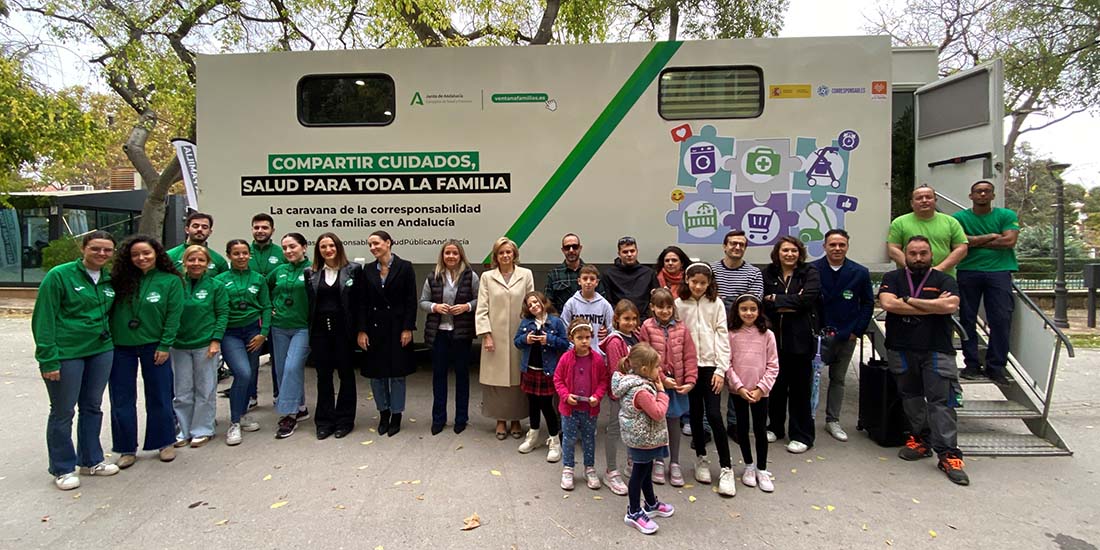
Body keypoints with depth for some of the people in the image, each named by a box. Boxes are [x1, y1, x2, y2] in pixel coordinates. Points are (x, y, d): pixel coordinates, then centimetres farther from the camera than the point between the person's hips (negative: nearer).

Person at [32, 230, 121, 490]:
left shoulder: (110, 279, 7)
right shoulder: (59, 276, -10)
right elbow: (43, 320, -11)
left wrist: (109, 342, 9)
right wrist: (48, 359, -15)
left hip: (101, 351, 5)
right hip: (66, 354, -5)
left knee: (92, 407, 15)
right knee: (63, 412, 7)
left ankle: (90, 460, 29)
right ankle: (63, 469, 22)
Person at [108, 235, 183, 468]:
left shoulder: (171, 281, -4)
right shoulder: (121, 279, 2)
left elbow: (173, 316, -7)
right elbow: (108, 309, 4)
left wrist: (164, 345, -11)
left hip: (154, 346, -2)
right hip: (121, 347, 3)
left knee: (159, 397, 8)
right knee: (121, 400, 9)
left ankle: (165, 443, 23)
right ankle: (127, 448, 23)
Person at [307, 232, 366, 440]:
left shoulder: (353, 270, -1)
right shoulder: (311, 273, 7)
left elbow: (361, 302, -4)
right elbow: (309, 303, 7)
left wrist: (361, 330, -9)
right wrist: (309, 332, 1)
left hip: (344, 330, -2)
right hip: (320, 330, 3)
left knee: (346, 375, 8)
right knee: (323, 376, 8)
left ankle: (344, 420, 20)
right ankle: (325, 421, 20)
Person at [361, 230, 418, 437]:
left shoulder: (404, 267, -5)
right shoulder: (368, 270, 6)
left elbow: (411, 300, -7)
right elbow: (363, 303, 5)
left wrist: (407, 328, -11)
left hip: (397, 327, -3)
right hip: (375, 328, 4)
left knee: (397, 373, 5)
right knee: (376, 373, 8)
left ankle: (396, 416, 19)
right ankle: (383, 413, 26)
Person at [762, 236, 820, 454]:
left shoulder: (809, 274, 0)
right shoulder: (768, 273, 5)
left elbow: (806, 299, -15)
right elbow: (763, 301, -7)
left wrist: (776, 300, -10)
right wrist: (792, 304, -14)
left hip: (800, 338, -2)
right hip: (775, 336, 2)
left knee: (800, 387, 5)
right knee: (776, 384, 13)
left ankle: (801, 435, 17)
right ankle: (775, 427, 29)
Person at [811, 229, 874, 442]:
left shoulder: (860, 273, 0)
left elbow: (868, 303, 8)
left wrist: (857, 331, 1)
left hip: (847, 337, 3)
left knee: (838, 380, 14)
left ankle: (833, 420, 25)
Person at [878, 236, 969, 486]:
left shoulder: (943, 280, 6)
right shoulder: (892, 278, 8)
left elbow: (951, 306, -14)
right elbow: (888, 303, -12)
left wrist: (909, 300, -10)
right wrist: (933, 306, -9)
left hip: (937, 350, -1)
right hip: (901, 350, 2)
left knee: (941, 400, -7)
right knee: (911, 397, 9)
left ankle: (948, 455, -4)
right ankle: (921, 440, 22)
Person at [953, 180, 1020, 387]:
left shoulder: (1006, 215, 10)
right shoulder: (960, 217, 8)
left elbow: (1009, 241, -5)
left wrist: (975, 242, -4)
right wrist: (991, 237, -5)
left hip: (999, 271, 0)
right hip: (968, 271, 0)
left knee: (1001, 319, -4)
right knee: (968, 318, 2)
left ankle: (995, 366, 4)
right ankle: (972, 364, 12)